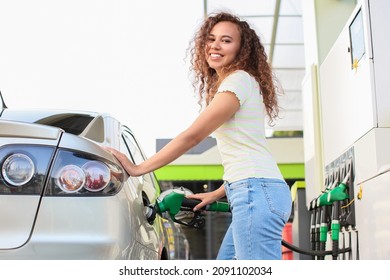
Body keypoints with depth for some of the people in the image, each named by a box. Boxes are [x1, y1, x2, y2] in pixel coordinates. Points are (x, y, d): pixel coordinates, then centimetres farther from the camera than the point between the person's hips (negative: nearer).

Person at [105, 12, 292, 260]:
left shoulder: (238, 80, -6)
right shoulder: (233, 83, 24)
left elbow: (192, 136, -10)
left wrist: (138, 169, -6)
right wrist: (217, 193, 19)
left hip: (257, 191, -10)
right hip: (254, 192, 10)